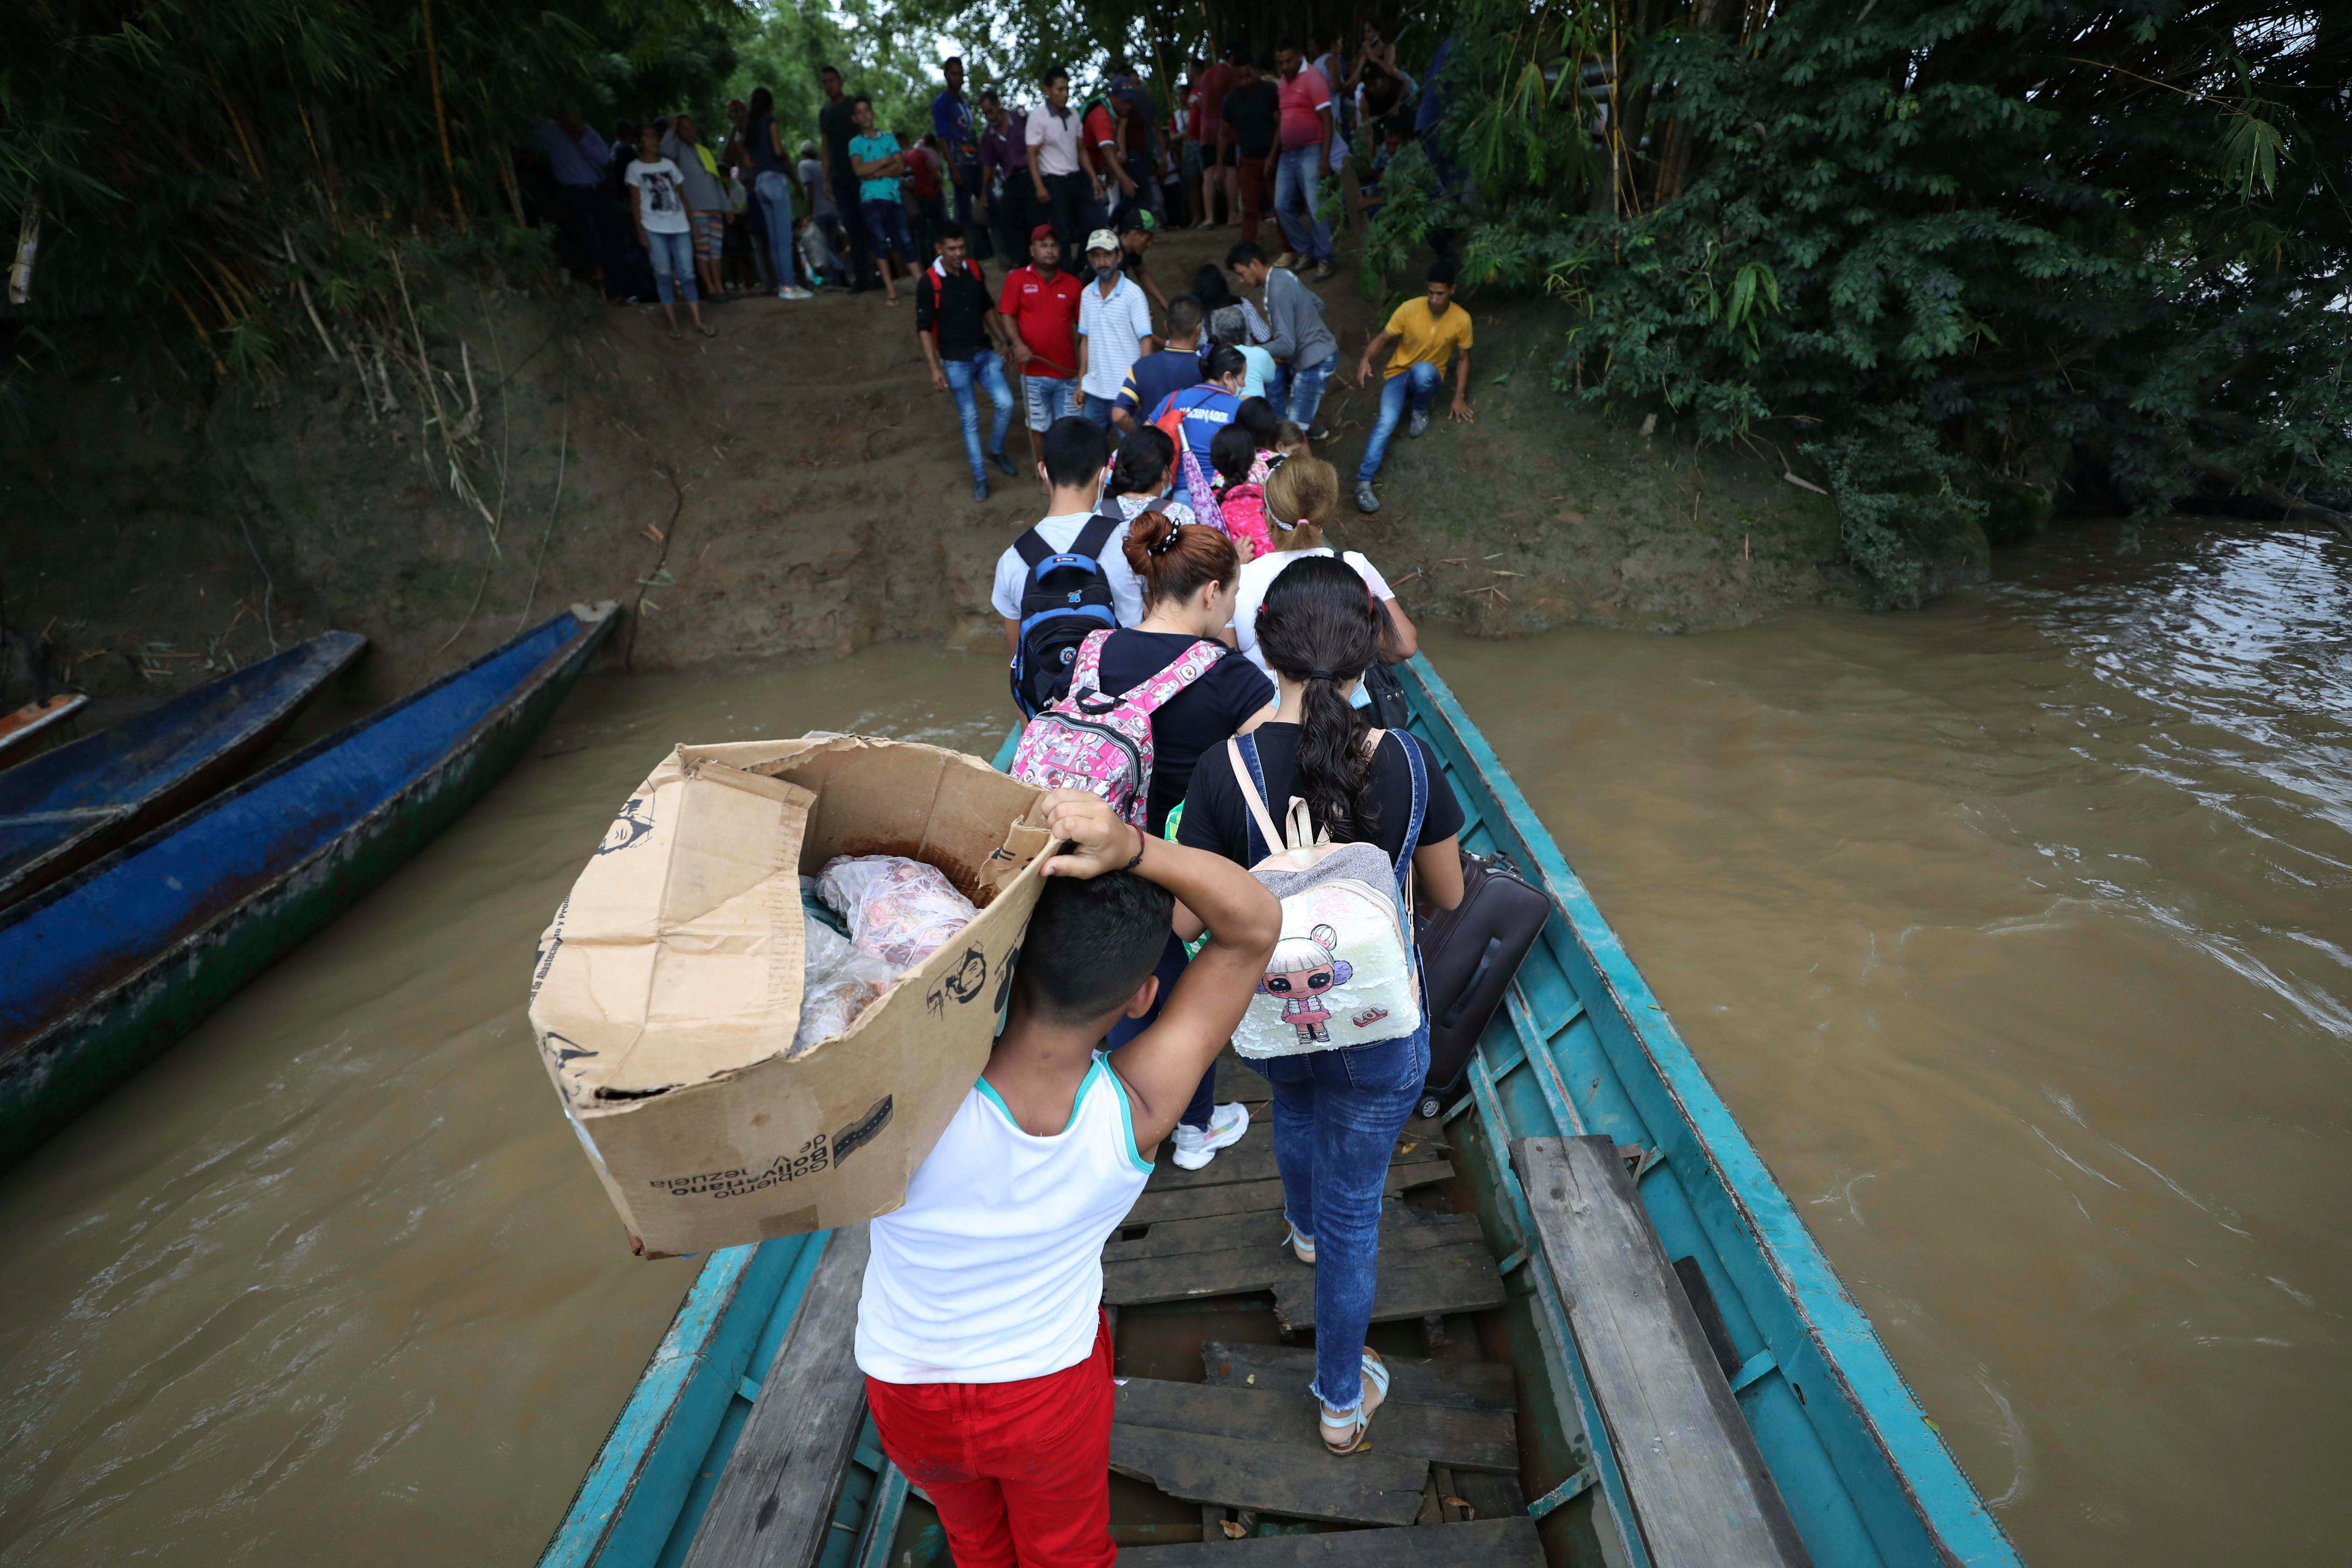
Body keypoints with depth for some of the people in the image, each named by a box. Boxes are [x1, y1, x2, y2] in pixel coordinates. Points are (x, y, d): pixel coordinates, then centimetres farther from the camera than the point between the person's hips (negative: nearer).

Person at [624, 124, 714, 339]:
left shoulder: (669, 165, 14)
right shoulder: (635, 168, 5)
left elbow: (682, 195, 15)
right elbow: (636, 202, 2)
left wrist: (693, 222, 7)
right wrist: (640, 231, -6)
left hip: (679, 226, 2)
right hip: (654, 229, -2)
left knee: (687, 274, -2)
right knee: (664, 274, -4)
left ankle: (699, 322, -3)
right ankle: (673, 323, -4)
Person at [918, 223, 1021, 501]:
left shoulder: (973, 269, 2)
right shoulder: (928, 282, -13)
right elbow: (924, 328, -12)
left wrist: (1002, 341, 14)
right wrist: (935, 368, -18)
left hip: (985, 352, 4)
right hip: (956, 361, -4)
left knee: (1005, 403, -8)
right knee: (970, 419, 1)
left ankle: (997, 450, 20)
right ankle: (979, 477, 13)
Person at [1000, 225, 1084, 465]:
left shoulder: (1072, 284, 8)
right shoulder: (1017, 279, 3)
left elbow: (1083, 322, 10)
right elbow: (1008, 315, -1)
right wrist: (1018, 344, -18)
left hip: (1068, 371, 2)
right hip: (1034, 371, -1)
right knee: (1038, 425, 6)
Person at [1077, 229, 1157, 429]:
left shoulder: (1133, 294, -6)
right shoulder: (1087, 294, 10)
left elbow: (1146, 341, -8)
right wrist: (1081, 382, 13)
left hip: (1125, 390, -5)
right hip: (1095, 390, 5)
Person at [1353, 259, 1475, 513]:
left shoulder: (1461, 320, -12)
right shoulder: (1410, 309, -15)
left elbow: (1463, 358, 1)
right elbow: (1382, 340, -9)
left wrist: (1459, 397, -4)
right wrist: (1366, 359, -30)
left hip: (1429, 376, 1)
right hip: (1399, 373, -1)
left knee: (1423, 370, -39)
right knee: (1387, 422, -28)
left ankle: (1421, 411, -6)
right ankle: (1364, 482, -30)